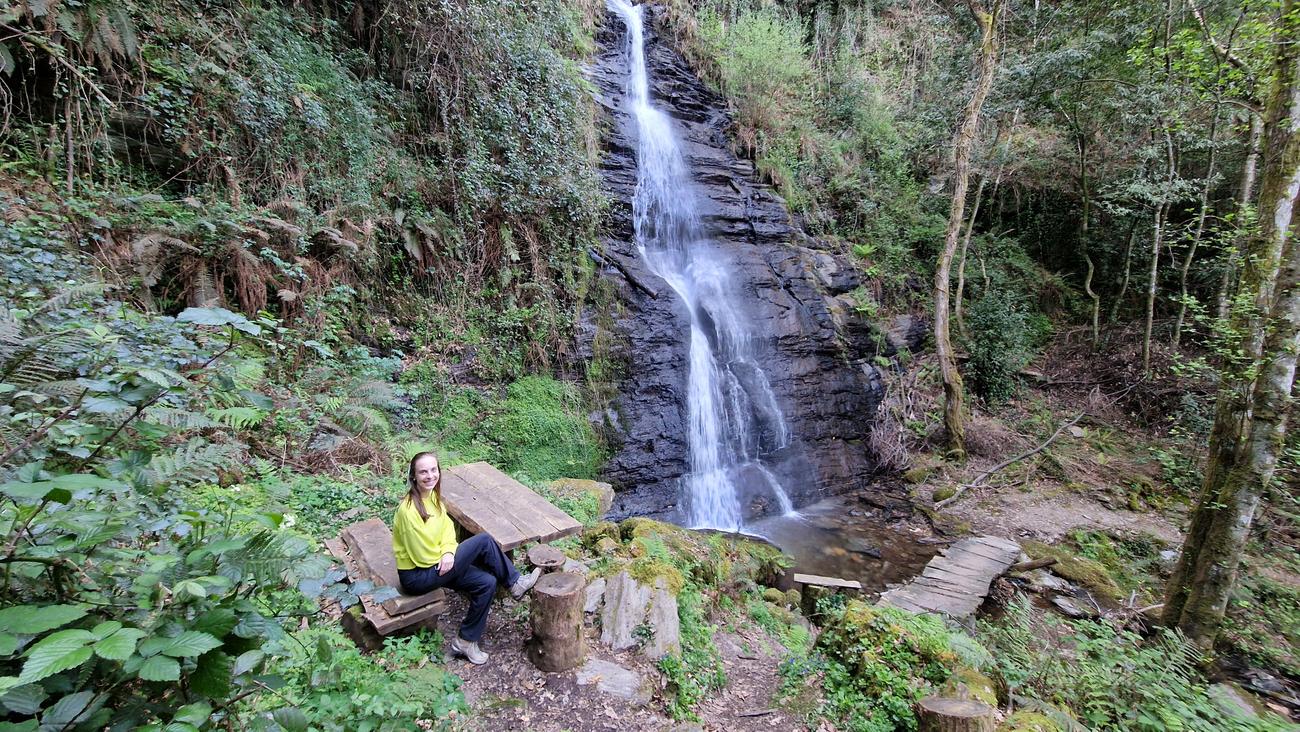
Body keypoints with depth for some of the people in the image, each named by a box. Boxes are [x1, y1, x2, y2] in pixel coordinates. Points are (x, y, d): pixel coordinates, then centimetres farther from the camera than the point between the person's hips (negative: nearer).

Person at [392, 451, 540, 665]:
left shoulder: (433, 496, 1)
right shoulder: (409, 510, -25)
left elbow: (447, 527, 4)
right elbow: (422, 556, -21)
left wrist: (448, 552, -16)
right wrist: (445, 554, -3)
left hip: (436, 566, 8)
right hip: (416, 577, -8)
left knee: (487, 582, -6)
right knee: (484, 541, -17)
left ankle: (466, 641, 8)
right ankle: (515, 583, 1)